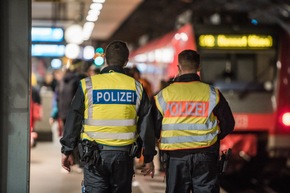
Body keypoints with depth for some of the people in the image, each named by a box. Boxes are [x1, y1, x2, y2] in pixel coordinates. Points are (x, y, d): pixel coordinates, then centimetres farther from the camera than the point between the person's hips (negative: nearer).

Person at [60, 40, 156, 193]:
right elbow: (146, 126, 4)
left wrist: (67, 151, 9)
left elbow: (73, 120, -1)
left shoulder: (87, 85, -3)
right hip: (124, 156, 2)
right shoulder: (136, 87, 2)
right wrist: (149, 158, 12)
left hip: (94, 154, -2)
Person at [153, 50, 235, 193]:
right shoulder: (212, 93, -1)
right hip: (205, 155, 0)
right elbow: (228, 124, 6)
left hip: (175, 155, 0)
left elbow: (154, 128, 2)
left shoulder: (164, 95, -1)